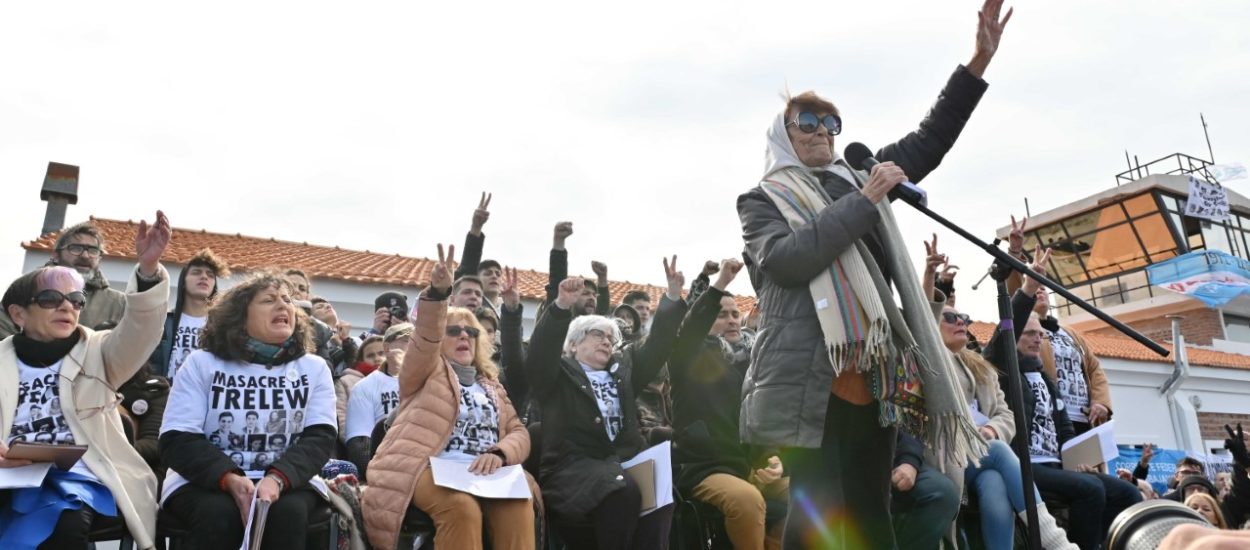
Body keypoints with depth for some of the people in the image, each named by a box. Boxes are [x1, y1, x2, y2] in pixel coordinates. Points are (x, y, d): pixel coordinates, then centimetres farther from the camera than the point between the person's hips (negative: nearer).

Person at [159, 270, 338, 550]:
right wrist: (230, 479, -23)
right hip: (208, 481, -1)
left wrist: (277, 479, -25)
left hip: (287, 481, 1)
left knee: (288, 511, -32)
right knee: (218, 513, -33)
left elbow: (320, 437, -4)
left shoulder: (314, 368, 7)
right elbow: (177, 441, -4)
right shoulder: (201, 363, 3)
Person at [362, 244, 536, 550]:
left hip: (483, 473, 4)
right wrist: (438, 292, -26)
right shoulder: (425, 373, 17)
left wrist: (498, 454, -9)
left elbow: (519, 433, 15)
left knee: (518, 505, -30)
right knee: (462, 507, -36)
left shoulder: (491, 385, 28)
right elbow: (425, 338, -7)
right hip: (430, 468, -3)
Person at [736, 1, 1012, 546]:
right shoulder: (761, 200, 7)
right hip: (809, 382, -5)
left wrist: (978, 62, 17)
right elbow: (787, 259, -13)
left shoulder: (855, 181, 22)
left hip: (874, 378, 6)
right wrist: (865, 202, -10)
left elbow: (927, 142, 24)